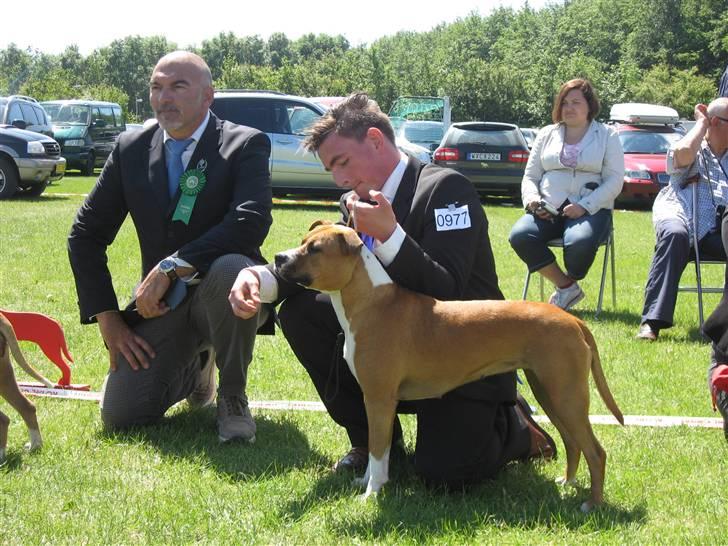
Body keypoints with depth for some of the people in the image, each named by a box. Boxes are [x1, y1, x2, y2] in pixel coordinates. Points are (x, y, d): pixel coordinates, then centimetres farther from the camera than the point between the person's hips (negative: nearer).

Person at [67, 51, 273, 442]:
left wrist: (172, 266, -31)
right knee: (120, 416, -12)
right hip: (161, 304, 4)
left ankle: (232, 397, -12)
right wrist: (107, 317, -1)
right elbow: (86, 235, 8)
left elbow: (252, 222, -26)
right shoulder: (131, 150, 4)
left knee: (229, 269, -39)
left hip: (223, 296, -4)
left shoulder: (246, 145, -9)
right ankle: (195, 368, 24)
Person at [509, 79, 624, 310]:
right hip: (548, 210, 3)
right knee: (520, 236, -28)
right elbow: (530, 176, 19)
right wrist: (531, 199, -6)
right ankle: (567, 287, -13)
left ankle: (569, 284, -4)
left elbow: (614, 181, -1)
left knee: (579, 242, -37)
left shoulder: (607, 136, 10)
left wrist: (584, 206, -16)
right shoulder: (547, 134, 20)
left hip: (590, 210, -3)